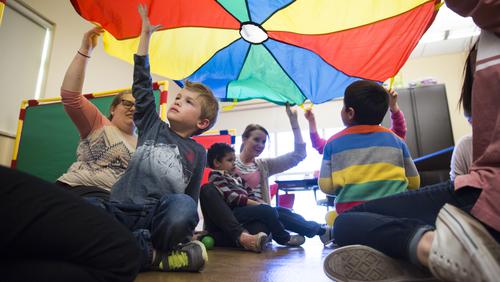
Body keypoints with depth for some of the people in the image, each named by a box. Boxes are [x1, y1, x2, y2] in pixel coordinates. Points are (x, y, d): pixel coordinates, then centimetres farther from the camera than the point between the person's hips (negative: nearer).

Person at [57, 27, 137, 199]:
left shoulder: (142, 146, 18)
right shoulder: (99, 125, 7)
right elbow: (69, 95, -7)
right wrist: (85, 50, -11)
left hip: (111, 201, 4)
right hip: (75, 190, -3)